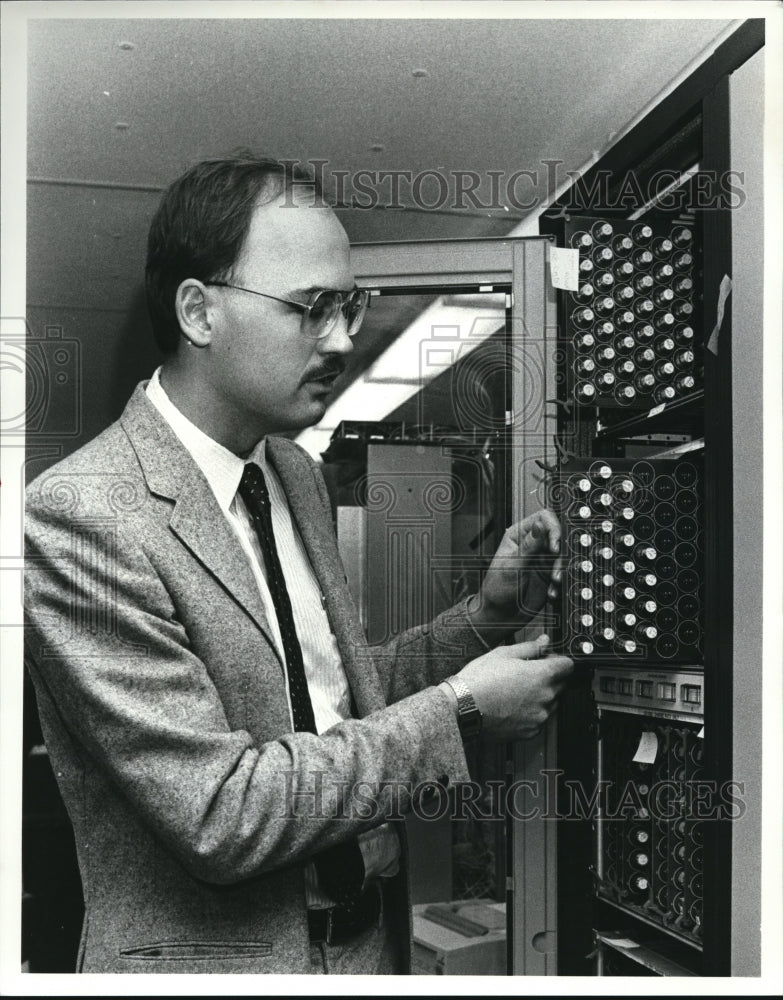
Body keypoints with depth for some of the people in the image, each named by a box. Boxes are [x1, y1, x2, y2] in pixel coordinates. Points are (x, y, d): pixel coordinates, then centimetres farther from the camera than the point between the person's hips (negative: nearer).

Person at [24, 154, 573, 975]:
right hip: (214, 960, -7)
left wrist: (485, 616, -4)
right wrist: (458, 706, -20)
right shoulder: (79, 516, -22)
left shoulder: (297, 477, 4)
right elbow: (219, 814, -25)